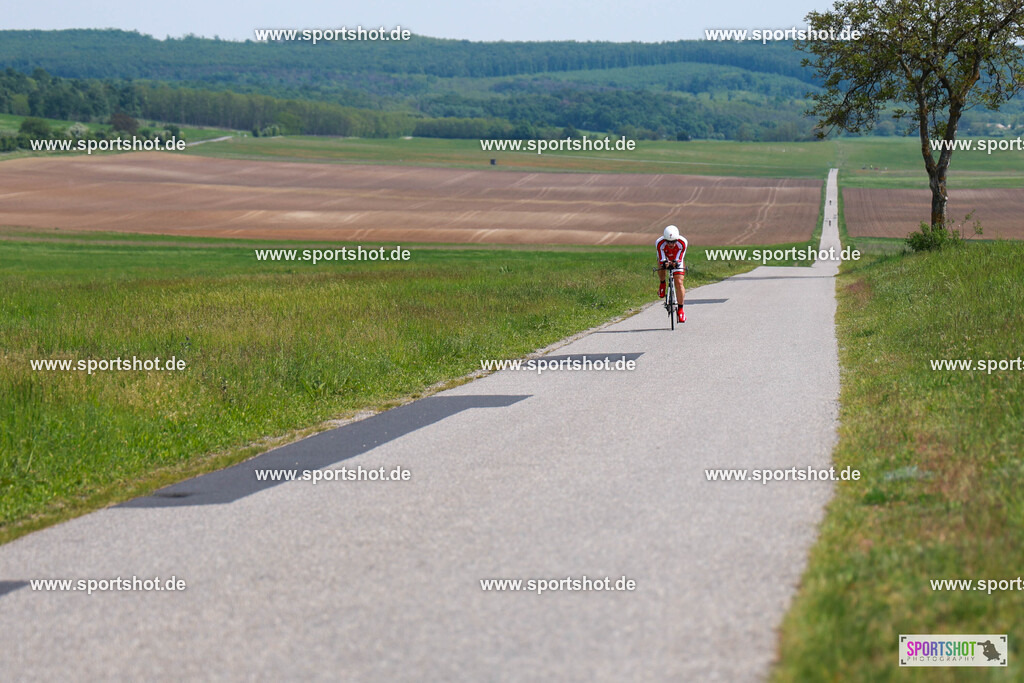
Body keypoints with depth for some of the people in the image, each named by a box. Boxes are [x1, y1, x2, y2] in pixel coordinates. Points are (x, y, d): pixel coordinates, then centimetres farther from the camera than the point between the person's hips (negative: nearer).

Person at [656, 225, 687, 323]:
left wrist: (676, 262, -49)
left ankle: (680, 310, -8)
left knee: (679, 283, -15)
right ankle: (662, 284, -2)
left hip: (677, 261, 0)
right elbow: (661, 259, -30)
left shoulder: (682, 243, -32)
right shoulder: (659, 243, -34)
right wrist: (664, 263, -53)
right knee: (661, 265, -34)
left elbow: (679, 258, -27)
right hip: (665, 259, 0)